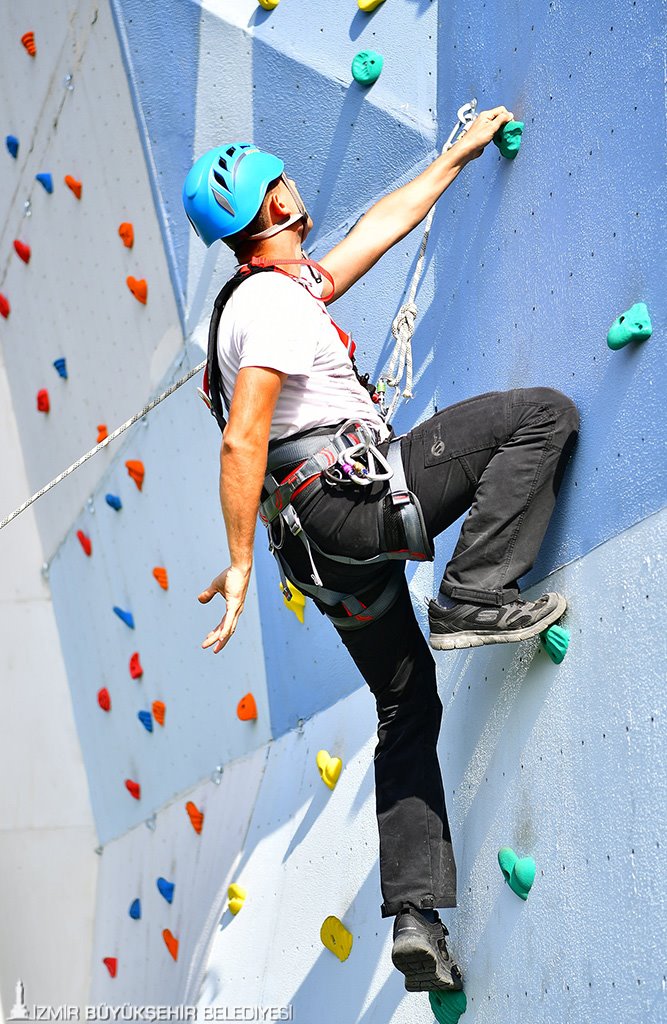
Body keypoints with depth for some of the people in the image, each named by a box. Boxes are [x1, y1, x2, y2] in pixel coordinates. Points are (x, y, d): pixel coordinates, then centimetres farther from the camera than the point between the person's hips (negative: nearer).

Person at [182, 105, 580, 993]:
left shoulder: (290, 288, 19)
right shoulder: (274, 304, -11)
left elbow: (381, 227, 30)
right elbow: (242, 443, -18)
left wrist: (458, 154, 36)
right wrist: (240, 565, -19)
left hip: (332, 544, 10)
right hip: (357, 496, -10)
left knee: (408, 710, 14)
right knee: (544, 413, -5)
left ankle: (415, 914, 11)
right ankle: (473, 597, -11)